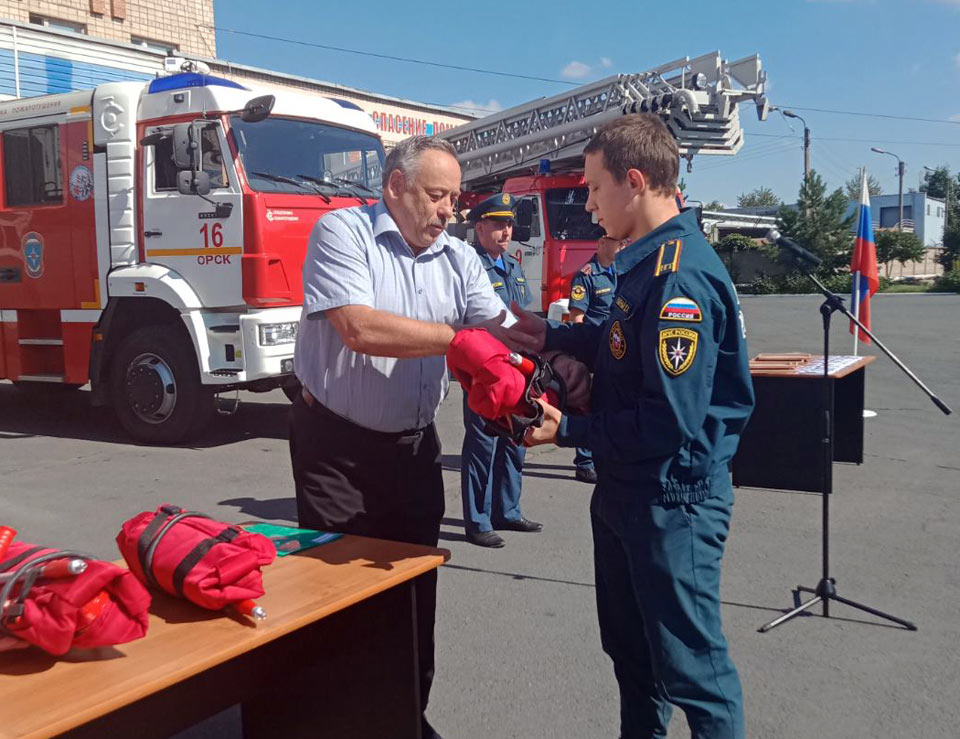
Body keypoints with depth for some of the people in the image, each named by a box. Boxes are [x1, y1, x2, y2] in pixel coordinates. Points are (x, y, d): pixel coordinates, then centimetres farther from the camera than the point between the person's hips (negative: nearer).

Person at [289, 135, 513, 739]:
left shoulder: (459, 259, 5)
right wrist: (460, 338, -25)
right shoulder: (343, 232, -12)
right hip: (336, 444, -5)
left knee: (415, 585, 13)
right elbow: (359, 328, -27)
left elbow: (502, 326, -6)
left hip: (413, 445, 5)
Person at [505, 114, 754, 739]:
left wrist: (568, 430, -19)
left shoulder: (679, 277, -25)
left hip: (673, 499, -10)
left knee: (689, 662, 5)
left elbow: (670, 420, -28)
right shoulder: (646, 261, 6)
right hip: (627, 491, 10)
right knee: (628, 645, 24)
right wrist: (555, 337, 10)